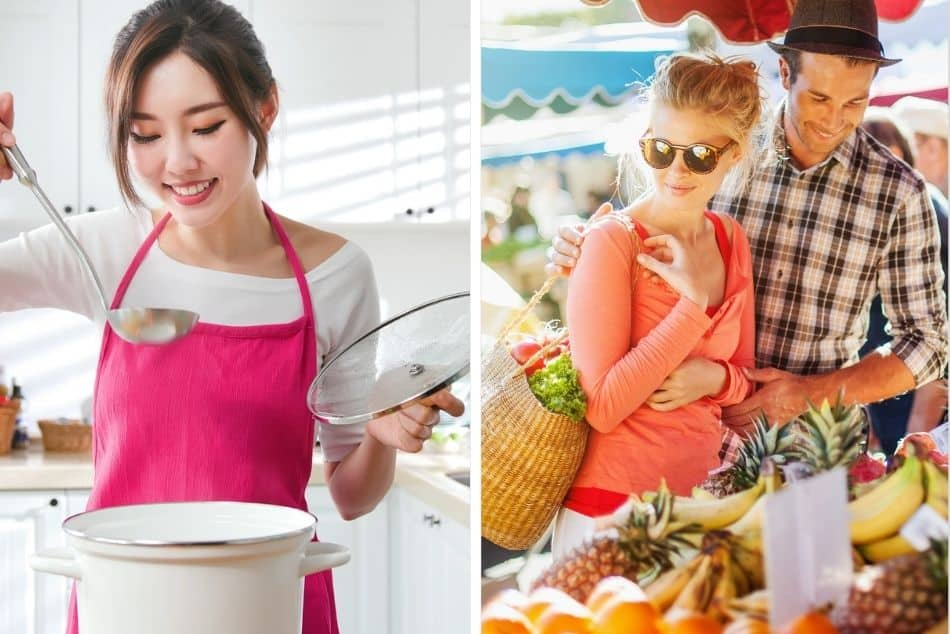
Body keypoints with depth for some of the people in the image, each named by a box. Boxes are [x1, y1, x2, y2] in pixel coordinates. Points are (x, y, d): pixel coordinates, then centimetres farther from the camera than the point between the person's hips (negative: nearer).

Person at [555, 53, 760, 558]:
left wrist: (714, 378, -11)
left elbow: (745, 377, 13)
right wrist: (696, 300, -21)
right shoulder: (612, 241, -14)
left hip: (702, 499, 6)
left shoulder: (731, 239, 5)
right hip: (612, 510, -6)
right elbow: (603, 407, -19)